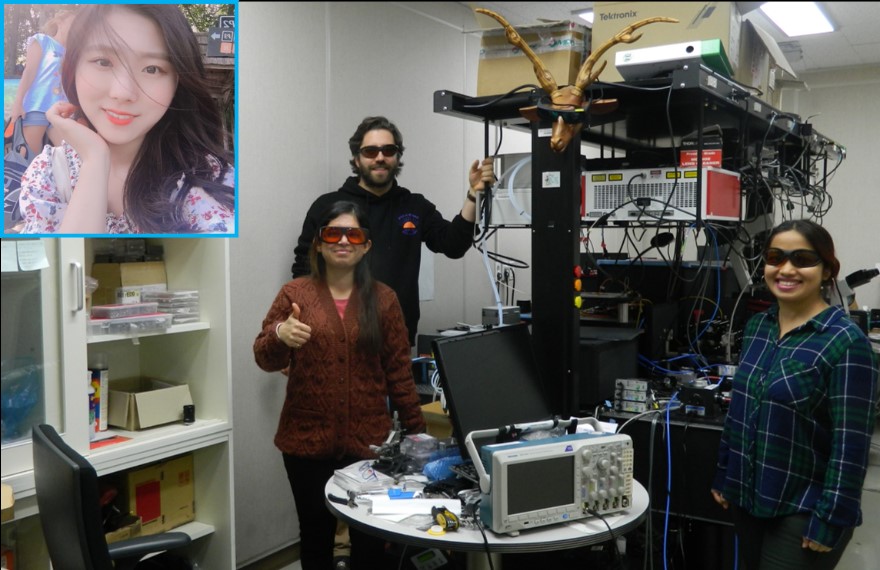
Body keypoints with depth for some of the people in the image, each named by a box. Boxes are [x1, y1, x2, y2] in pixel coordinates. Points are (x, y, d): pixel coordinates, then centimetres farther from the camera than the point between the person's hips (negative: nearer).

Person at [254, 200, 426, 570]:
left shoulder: (383, 298, 4)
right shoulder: (295, 293, 1)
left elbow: (399, 370, 5)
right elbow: (265, 360, -4)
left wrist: (416, 431, 4)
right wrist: (280, 335, -25)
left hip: (368, 440, 1)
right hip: (307, 441, 0)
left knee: (370, 537, 5)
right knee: (315, 535, 12)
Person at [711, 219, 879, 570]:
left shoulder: (846, 342, -16)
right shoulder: (756, 326, 2)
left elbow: (851, 445, -16)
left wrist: (830, 520, -16)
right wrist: (724, 476, 12)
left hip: (804, 511, -6)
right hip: (747, 498, 6)